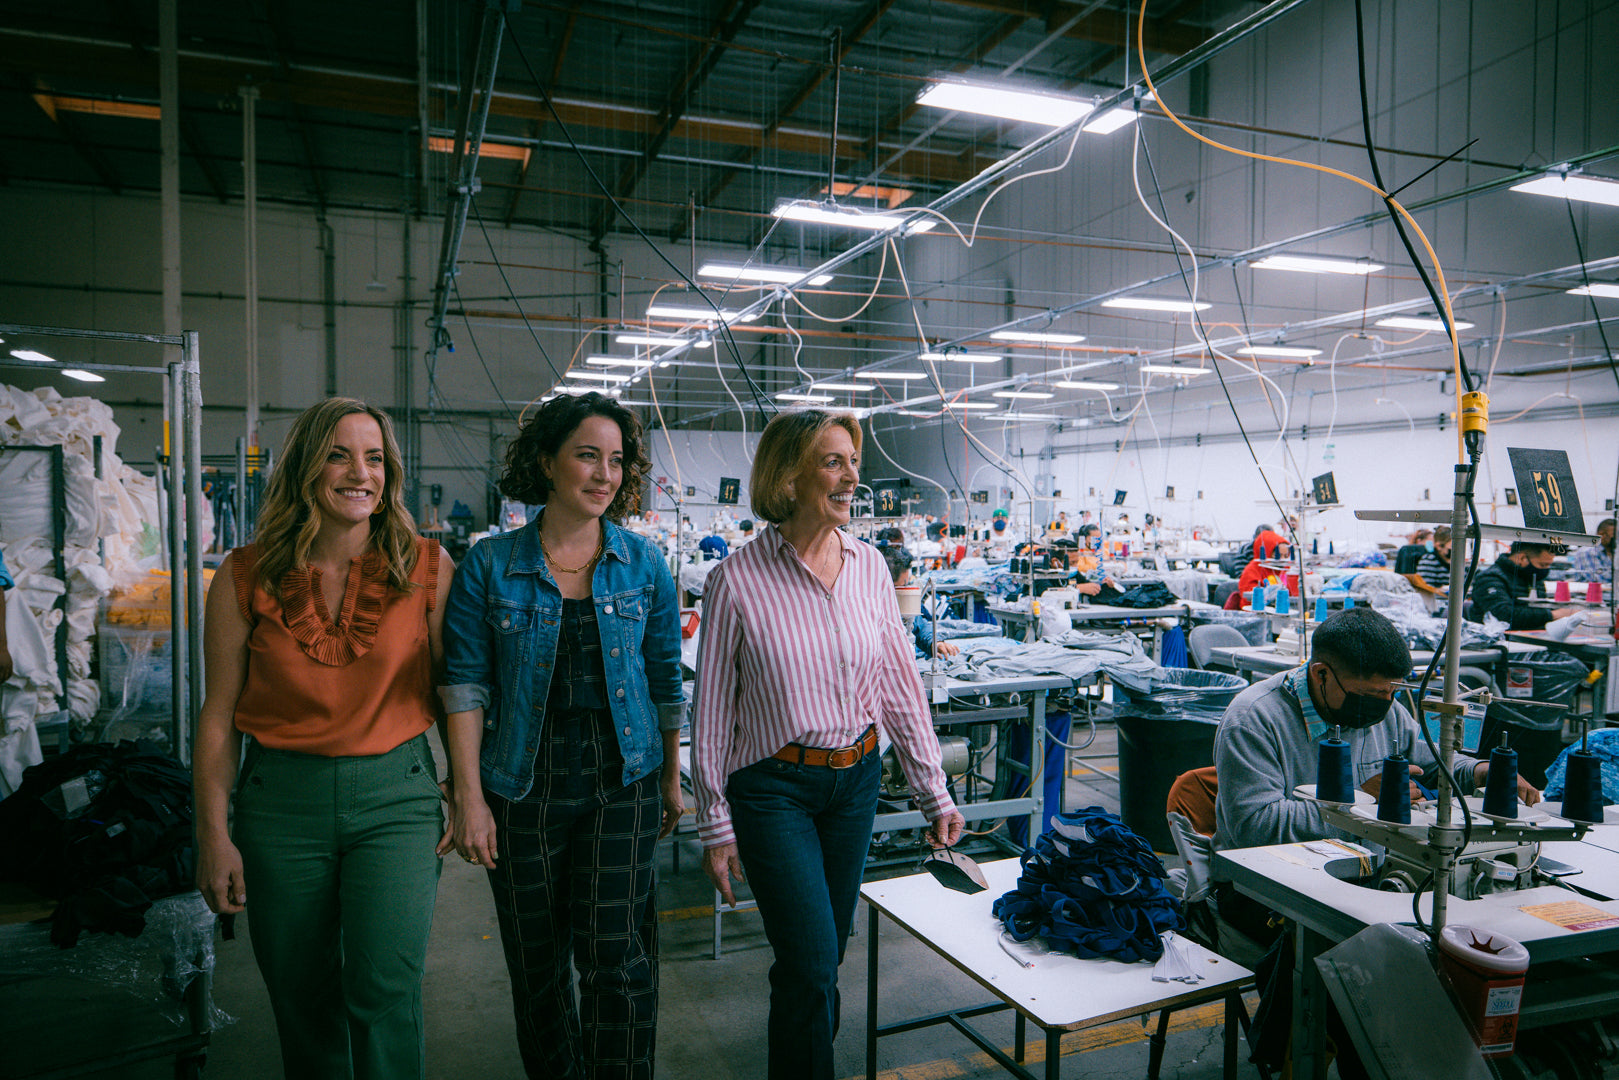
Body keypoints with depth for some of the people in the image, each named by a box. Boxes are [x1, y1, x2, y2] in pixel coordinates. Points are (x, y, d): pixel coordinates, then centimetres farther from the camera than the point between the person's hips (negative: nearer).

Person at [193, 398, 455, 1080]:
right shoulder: (246, 575, -1)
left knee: (385, 991, -10)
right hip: (280, 800, 2)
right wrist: (213, 833, 1)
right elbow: (219, 714, 3)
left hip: (396, 793, -1)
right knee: (302, 1004, 12)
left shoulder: (428, 567, -3)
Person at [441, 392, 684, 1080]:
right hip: (523, 783, 0)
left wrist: (671, 779, 10)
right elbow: (465, 685, -4)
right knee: (536, 958, 13)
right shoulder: (490, 565, -3)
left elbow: (665, 680, 7)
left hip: (622, 777, 0)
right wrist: (469, 798, -8)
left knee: (616, 952, -2)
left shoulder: (644, 564, 1)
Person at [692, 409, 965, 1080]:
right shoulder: (738, 580, -13)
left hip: (856, 777, 5)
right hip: (773, 786, -4)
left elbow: (900, 686, 5)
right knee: (811, 961, -5)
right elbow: (711, 712, -8)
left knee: (828, 946, 18)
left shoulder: (868, 567, -1)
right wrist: (715, 825, -6)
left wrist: (935, 795, 5)